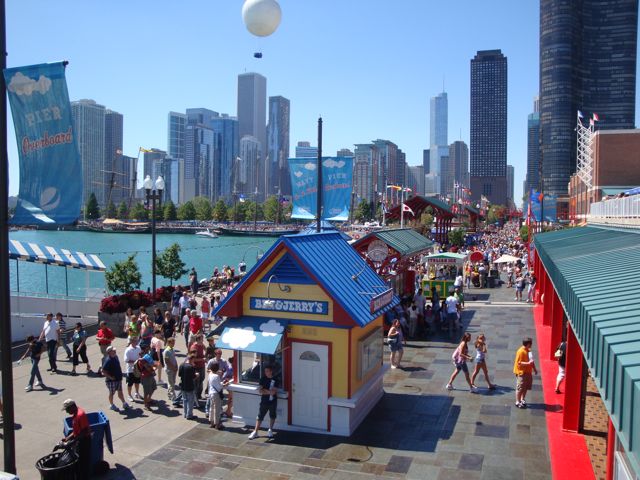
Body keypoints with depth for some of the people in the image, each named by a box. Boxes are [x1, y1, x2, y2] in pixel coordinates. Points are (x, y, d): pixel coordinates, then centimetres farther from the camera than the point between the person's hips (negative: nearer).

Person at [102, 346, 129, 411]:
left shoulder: (116, 357, 1)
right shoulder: (108, 361, -24)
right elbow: (103, 371, -25)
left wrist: (120, 374, 12)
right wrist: (110, 377, -21)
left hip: (118, 378, 7)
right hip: (111, 380, -7)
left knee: (120, 392, 17)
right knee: (112, 393, 11)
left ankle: (124, 403, 29)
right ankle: (111, 405, 29)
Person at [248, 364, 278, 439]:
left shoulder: (275, 380, -9)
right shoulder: (263, 379, -3)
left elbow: (273, 392, -17)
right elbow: (260, 391, -8)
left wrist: (264, 390, -11)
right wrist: (269, 391, -18)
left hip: (273, 401, -1)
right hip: (264, 401, 1)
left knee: (272, 416, 14)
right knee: (260, 416, 1)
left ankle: (270, 430, 31)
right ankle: (255, 432, 7)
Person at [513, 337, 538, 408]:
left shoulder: (528, 350, 8)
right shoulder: (521, 351, -21)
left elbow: (531, 360, 19)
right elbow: (519, 363, -23)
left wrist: (534, 369, 18)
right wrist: (528, 363, -30)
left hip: (528, 372, 9)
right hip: (521, 372, -9)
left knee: (526, 387, 16)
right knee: (520, 387, -1)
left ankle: (522, 399, 31)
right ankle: (518, 402, 9)